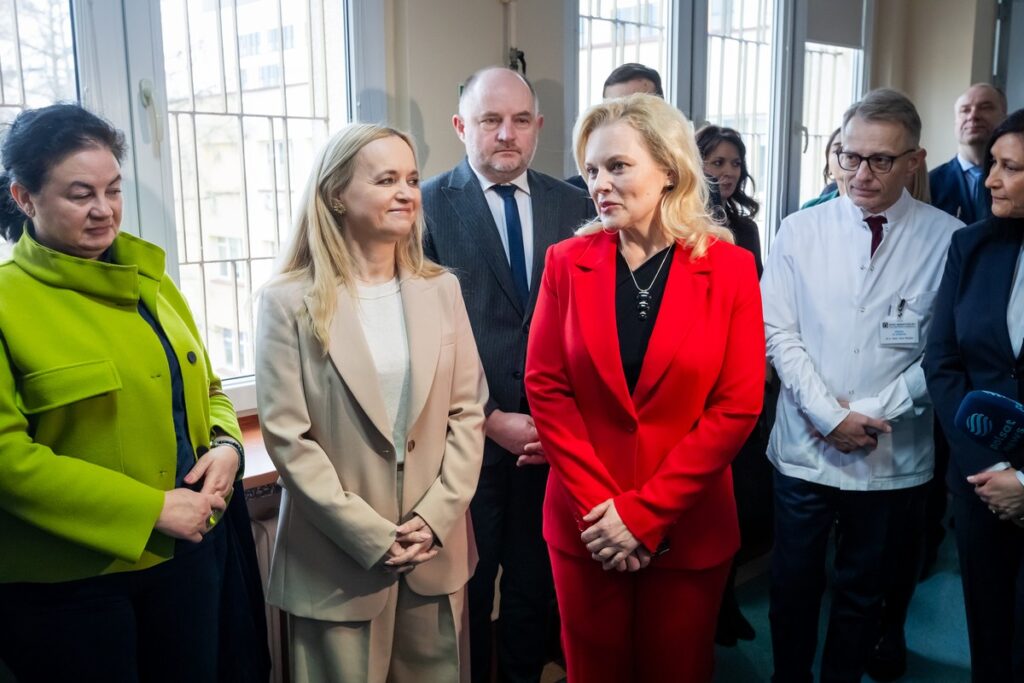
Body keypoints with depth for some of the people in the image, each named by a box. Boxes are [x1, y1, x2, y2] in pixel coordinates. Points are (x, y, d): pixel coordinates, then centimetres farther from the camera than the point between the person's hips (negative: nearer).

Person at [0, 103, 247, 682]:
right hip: (68, 581, -5)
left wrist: (226, 445, -6)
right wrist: (149, 508, -19)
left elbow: (207, 389, 15)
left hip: (188, 553, 6)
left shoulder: (151, 283, 7)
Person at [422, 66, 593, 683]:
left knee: (536, 582, 16)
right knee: (466, 586, 13)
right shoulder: (428, 206, -5)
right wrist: (491, 420, -11)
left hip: (556, 438, 3)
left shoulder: (574, 205, 4)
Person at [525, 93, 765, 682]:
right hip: (587, 526, 1)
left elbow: (738, 406, -9)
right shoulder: (567, 262, -2)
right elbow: (546, 388, -4)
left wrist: (644, 512, -13)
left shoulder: (730, 267, -6)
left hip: (688, 528, -1)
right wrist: (598, 506, -11)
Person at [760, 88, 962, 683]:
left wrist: (871, 412, -12)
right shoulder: (800, 231, -2)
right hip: (805, 448, 1)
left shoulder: (949, 241, -6)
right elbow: (780, 333, -4)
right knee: (793, 584, 14)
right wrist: (830, 414, -12)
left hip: (893, 456, 0)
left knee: (864, 591, 17)